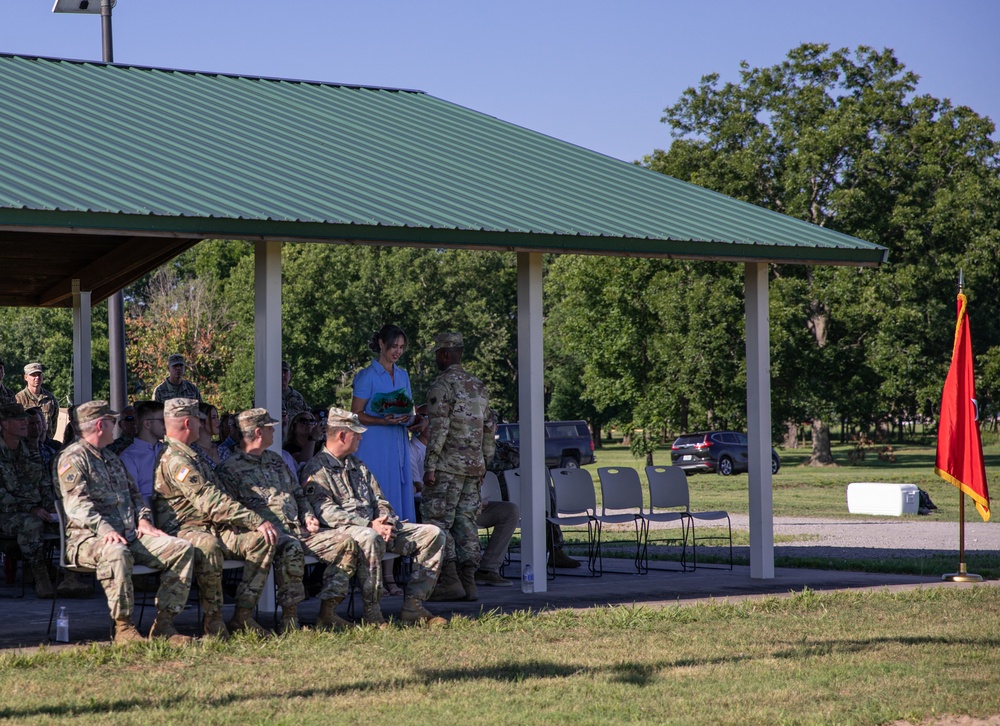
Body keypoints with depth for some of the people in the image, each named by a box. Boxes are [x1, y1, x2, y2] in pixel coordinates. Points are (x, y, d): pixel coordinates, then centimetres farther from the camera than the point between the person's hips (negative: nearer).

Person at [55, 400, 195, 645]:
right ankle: (123, 628, -32)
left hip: (131, 535, 8)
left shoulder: (112, 459, 27)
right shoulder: (72, 458, -2)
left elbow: (133, 493, 29)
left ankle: (163, 624, -13)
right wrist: (104, 529, -29)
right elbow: (76, 503, -15)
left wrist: (143, 519, 7)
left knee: (182, 549, -12)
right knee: (116, 553, -42)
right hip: (89, 538, -8)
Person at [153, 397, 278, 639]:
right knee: (207, 546, -42)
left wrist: (232, 522, 8)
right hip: (183, 530, -10)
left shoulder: (190, 456, 22)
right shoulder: (175, 460, -13)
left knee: (261, 540, -10)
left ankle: (242, 616, -11)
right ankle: (213, 619, -26)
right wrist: (257, 521, -18)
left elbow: (213, 498, 28)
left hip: (212, 528, 10)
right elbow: (211, 502, -20)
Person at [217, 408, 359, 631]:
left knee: (345, 542, -11)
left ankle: (328, 612, -10)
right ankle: (289, 617, -31)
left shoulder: (275, 460, 25)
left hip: (299, 530, 8)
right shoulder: (230, 468, 1)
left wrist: (308, 516, 13)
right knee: (291, 548, -41)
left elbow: (298, 494, 32)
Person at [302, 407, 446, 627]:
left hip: (377, 527, 8)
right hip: (345, 530, -8)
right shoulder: (316, 470, 0)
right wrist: (369, 525, -21)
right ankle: (372, 612, -33)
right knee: (370, 539, -43)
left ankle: (413, 607, -11)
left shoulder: (358, 465, 27)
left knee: (433, 534, -7)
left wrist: (385, 522, -2)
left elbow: (380, 501, 22)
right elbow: (327, 512, -13)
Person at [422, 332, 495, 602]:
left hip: (448, 466, -8)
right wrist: (484, 464, 21)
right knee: (466, 522, 8)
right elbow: (489, 428, 17)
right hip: (474, 466, 8)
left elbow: (438, 428, -17)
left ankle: (450, 581, -11)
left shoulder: (443, 385, -10)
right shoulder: (478, 386, 15)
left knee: (438, 521, -4)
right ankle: (468, 582, 5)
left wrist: (430, 466, -16)